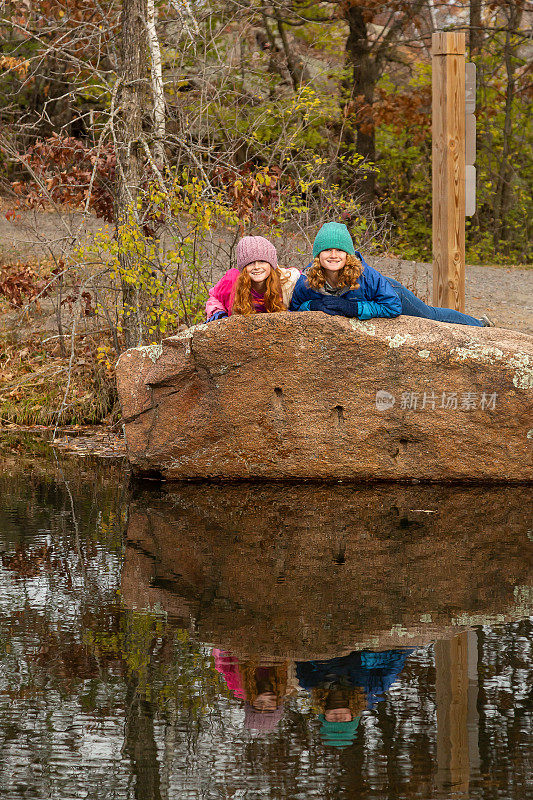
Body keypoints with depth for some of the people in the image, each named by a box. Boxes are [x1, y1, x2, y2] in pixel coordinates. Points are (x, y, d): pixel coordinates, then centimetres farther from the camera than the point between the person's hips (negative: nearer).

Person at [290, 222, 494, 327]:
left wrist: (354, 308, -48)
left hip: (393, 294, -3)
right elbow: (294, 308, -16)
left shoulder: (364, 274, -44)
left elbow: (393, 306, -39)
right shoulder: (305, 283, -35)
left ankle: (479, 324, 53)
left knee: (431, 316, 23)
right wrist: (314, 305, -38)